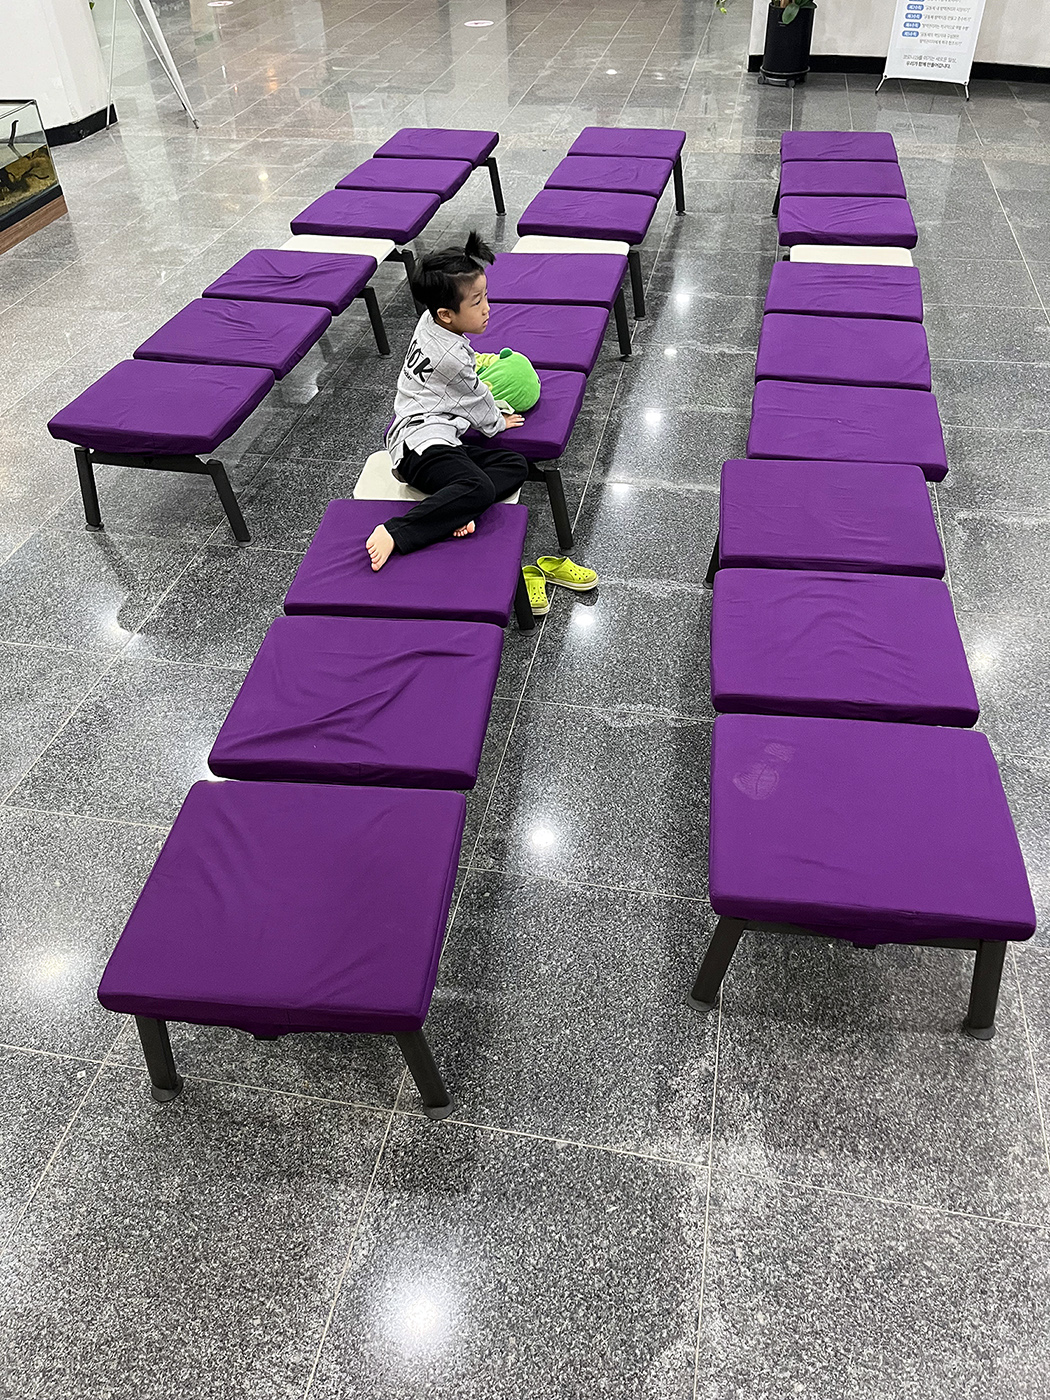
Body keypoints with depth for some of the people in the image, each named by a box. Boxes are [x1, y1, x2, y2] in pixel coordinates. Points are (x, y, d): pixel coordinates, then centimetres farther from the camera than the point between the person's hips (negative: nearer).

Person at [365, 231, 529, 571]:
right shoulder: (452, 357, -16)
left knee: (515, 464, 0)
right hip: (421, 443, -10)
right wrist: (497, 422, 21)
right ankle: (395, 534, -39)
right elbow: (476, 403, 1)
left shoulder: (429, 322, 12)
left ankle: (456, 512, -20)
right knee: (480, 487, -36)